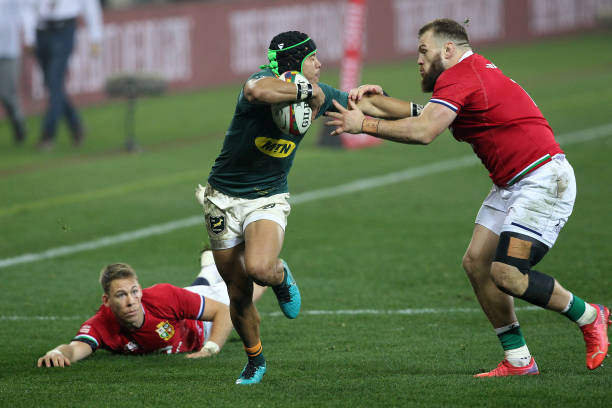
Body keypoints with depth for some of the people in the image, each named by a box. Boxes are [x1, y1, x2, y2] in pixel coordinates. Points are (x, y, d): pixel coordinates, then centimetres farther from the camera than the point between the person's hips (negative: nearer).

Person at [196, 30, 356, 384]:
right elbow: (257, 92, -47)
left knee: (259, 268, -30)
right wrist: (304, 92, -38)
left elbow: (354, 103, 21)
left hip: (269, 199, 2)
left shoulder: (318, 93, 0)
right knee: (238, 294, 5)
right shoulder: (265, 81, -19)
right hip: (225, 197, -2)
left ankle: (281, 275, 6)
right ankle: (255, 361, 29)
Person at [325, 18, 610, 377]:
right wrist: (377, 102, 13)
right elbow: (422, 114, 25)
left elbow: (422, 131, -26)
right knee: (476, 262, 2)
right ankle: (518, 359, 5)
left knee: (506, 273, -19)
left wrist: (364, 124, -17)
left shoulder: (460, 77, -15)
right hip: (510, 185, 11)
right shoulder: (475, 70, 16)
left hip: (544, 181, -11)